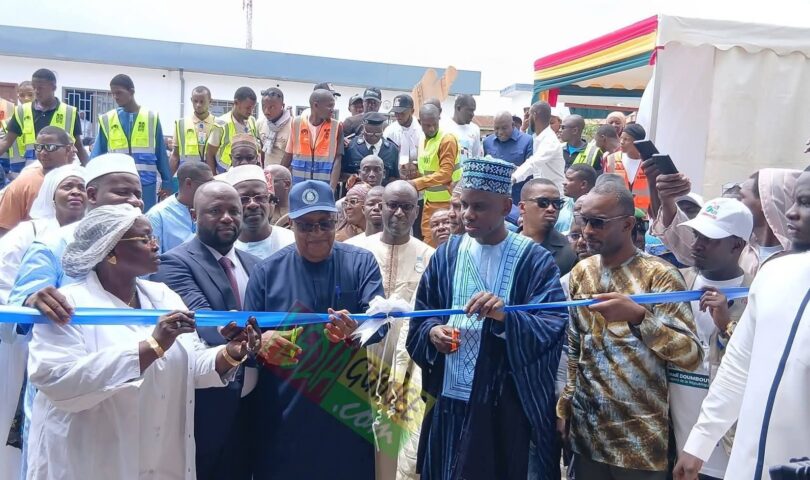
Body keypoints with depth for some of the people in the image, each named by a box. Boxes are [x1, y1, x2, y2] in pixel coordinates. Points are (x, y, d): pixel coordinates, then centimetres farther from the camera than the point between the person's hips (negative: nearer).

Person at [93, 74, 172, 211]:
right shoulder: (107, 120, 4)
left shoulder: (152, 118, 2)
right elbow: (97, 155, 5)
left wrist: (167, 182, 4)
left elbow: (161, 153, 5)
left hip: (146, 184, -1)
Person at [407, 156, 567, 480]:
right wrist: (432, 331, -13)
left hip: (508, 404, -3)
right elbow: (420, 317, 9)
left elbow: (555, 327, -15)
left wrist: (507, 317, -32)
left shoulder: (535, 261, -6)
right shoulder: (447, 254, 5)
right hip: (450, 399, 4)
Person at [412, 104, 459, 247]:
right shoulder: (424, 140, 11)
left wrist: (417, 183, -25)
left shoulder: (447, 139, -14)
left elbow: (446, 173, -21)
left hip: (447, 202, -8)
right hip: (430, 200, 8)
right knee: (428, 242, 11)